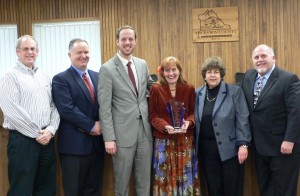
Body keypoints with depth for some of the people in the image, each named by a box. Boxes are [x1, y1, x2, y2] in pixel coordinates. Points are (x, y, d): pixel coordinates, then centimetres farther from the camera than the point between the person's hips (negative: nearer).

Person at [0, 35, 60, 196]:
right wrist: (36, 134, -12)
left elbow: (54, 106, 10)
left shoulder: (45, 78, 14)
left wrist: (50, 130, -6)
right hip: (22, 139, -5)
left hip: (47, 138, 6)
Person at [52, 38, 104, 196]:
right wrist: (91, 126, -15)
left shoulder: (97, 76, 12)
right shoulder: (60, 79, -7)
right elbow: (67, 110, -17)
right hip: (74, 144, -5)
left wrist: (101, 124, -8)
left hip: (96, 142, 5)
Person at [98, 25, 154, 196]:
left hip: (145, 130, 5)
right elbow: (104, 107, -10)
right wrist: (109, 137, -14)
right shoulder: (107, 69, -8)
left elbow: (151, 86, 26)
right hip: (123, 132, -4)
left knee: (145, 179, 14)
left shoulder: (143, 64, 8)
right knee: (122, 179, 10)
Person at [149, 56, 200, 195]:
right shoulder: (156, 89, -1)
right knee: (165, 176, 5)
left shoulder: (189, 89, 3)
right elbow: (153, 116, -2)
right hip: (163, 140, -1)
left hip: (185, 140, 1)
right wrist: (165, 126, -19)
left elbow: (194, 112, 4)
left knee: (185, 175, 9)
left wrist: (188, 122, -17)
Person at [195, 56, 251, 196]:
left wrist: (243, 144, -13)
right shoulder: (198, 94, 8)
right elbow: (196, 121, 11)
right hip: (206, 148, 4)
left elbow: (242, 120, -7)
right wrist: (196, 147, 8)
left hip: (229, 148, -3)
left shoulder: (235, 91, -3)